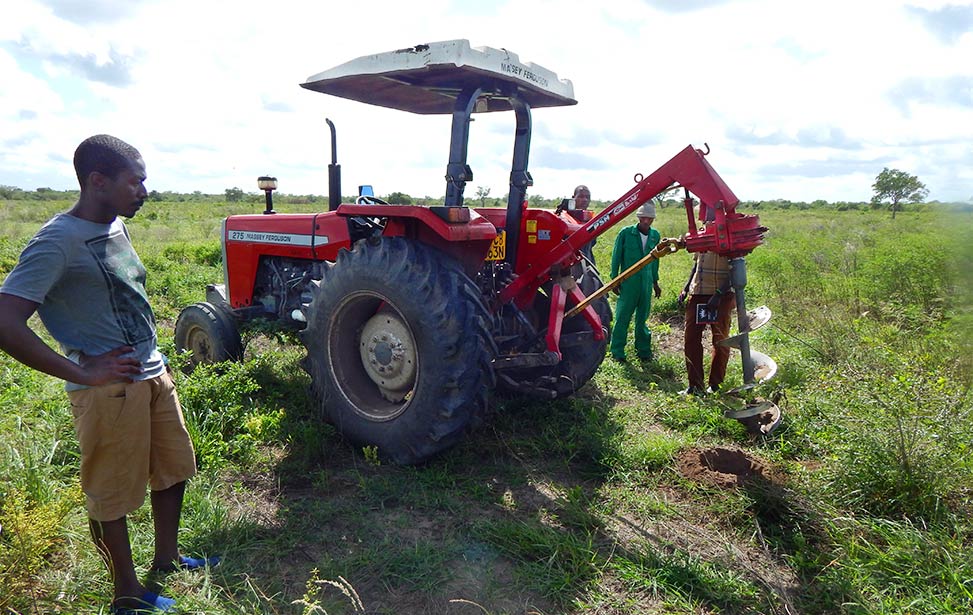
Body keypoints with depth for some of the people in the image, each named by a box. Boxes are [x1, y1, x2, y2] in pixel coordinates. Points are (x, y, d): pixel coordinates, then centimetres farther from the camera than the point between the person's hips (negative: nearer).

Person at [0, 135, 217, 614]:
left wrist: (153, 356, 14)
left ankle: (167, 558, 42)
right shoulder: (57, 242, -18)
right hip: (109, 389, -8)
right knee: (112, 495, 10)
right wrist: (83, 372, -21)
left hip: (154, 374, 8)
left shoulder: (115, 226, 7)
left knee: (172, 471, 21)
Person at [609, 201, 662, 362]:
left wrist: (655, 281, 19)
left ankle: (643, 350, 23)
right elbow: (616, 257, -2)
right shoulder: (626, 233, -6)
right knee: (622, 318, 0)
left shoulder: (655, 235, 7)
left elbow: (655, 259, 16)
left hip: (647, 282, 4)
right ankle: (617, 352, 10)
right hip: (628, 282, -4)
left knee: (643, 317, 13)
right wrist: (614, 280, -3)